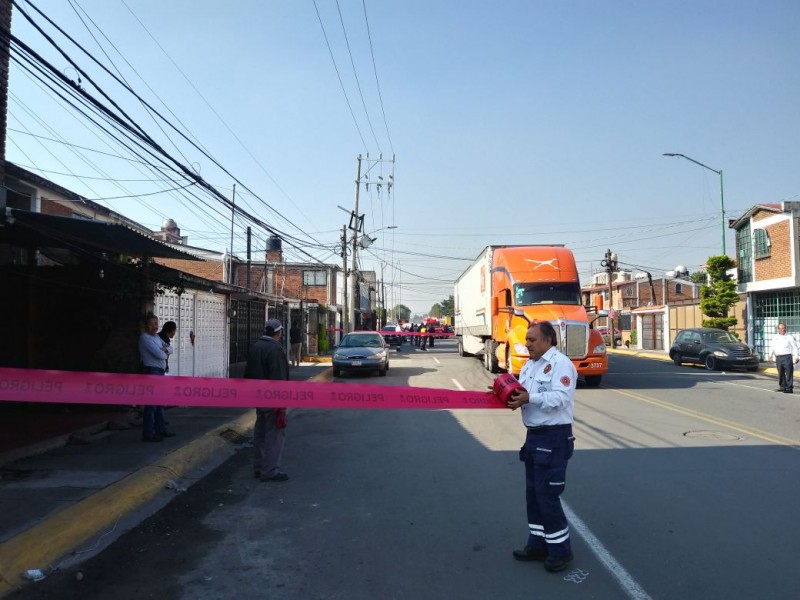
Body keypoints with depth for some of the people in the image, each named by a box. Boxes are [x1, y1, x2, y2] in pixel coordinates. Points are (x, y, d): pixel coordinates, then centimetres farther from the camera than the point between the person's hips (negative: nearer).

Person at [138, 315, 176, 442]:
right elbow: (159, 354, -21)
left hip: (160, 372, 10)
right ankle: (148, 434, -6)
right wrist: (165, 353, 1)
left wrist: (164, 349, -9)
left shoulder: (157, 337, 16)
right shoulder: (145, 338, -13)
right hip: (151, 371, -10)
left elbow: (170, 348, 12)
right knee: (151, 403, -9)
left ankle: (160, 429, 25)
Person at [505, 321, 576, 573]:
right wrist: (512, 395, -7)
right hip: (534, 435, 9)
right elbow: (522, 393, 14)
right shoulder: (529, 365, 13)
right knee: (533, 492, 15)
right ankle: (538, 544, 28)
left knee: (547, 494, -4)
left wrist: (529, 398, -31)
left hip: (554, 437, -9)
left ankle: (560, 549, 13)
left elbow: (561, 397, -25)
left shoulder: (560, 363, -14)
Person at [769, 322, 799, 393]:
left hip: (787, 357, -5)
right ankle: (782, 387, 21)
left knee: (789, 373, -7)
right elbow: (773, 348, 19)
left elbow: (795, 348, 0)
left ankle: (789, 388, -6)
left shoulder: (789, 337, 3)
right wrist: (771, 354, 3)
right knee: (780, 373, 11)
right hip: (778, 358, 5)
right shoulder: (775, 338, 17)